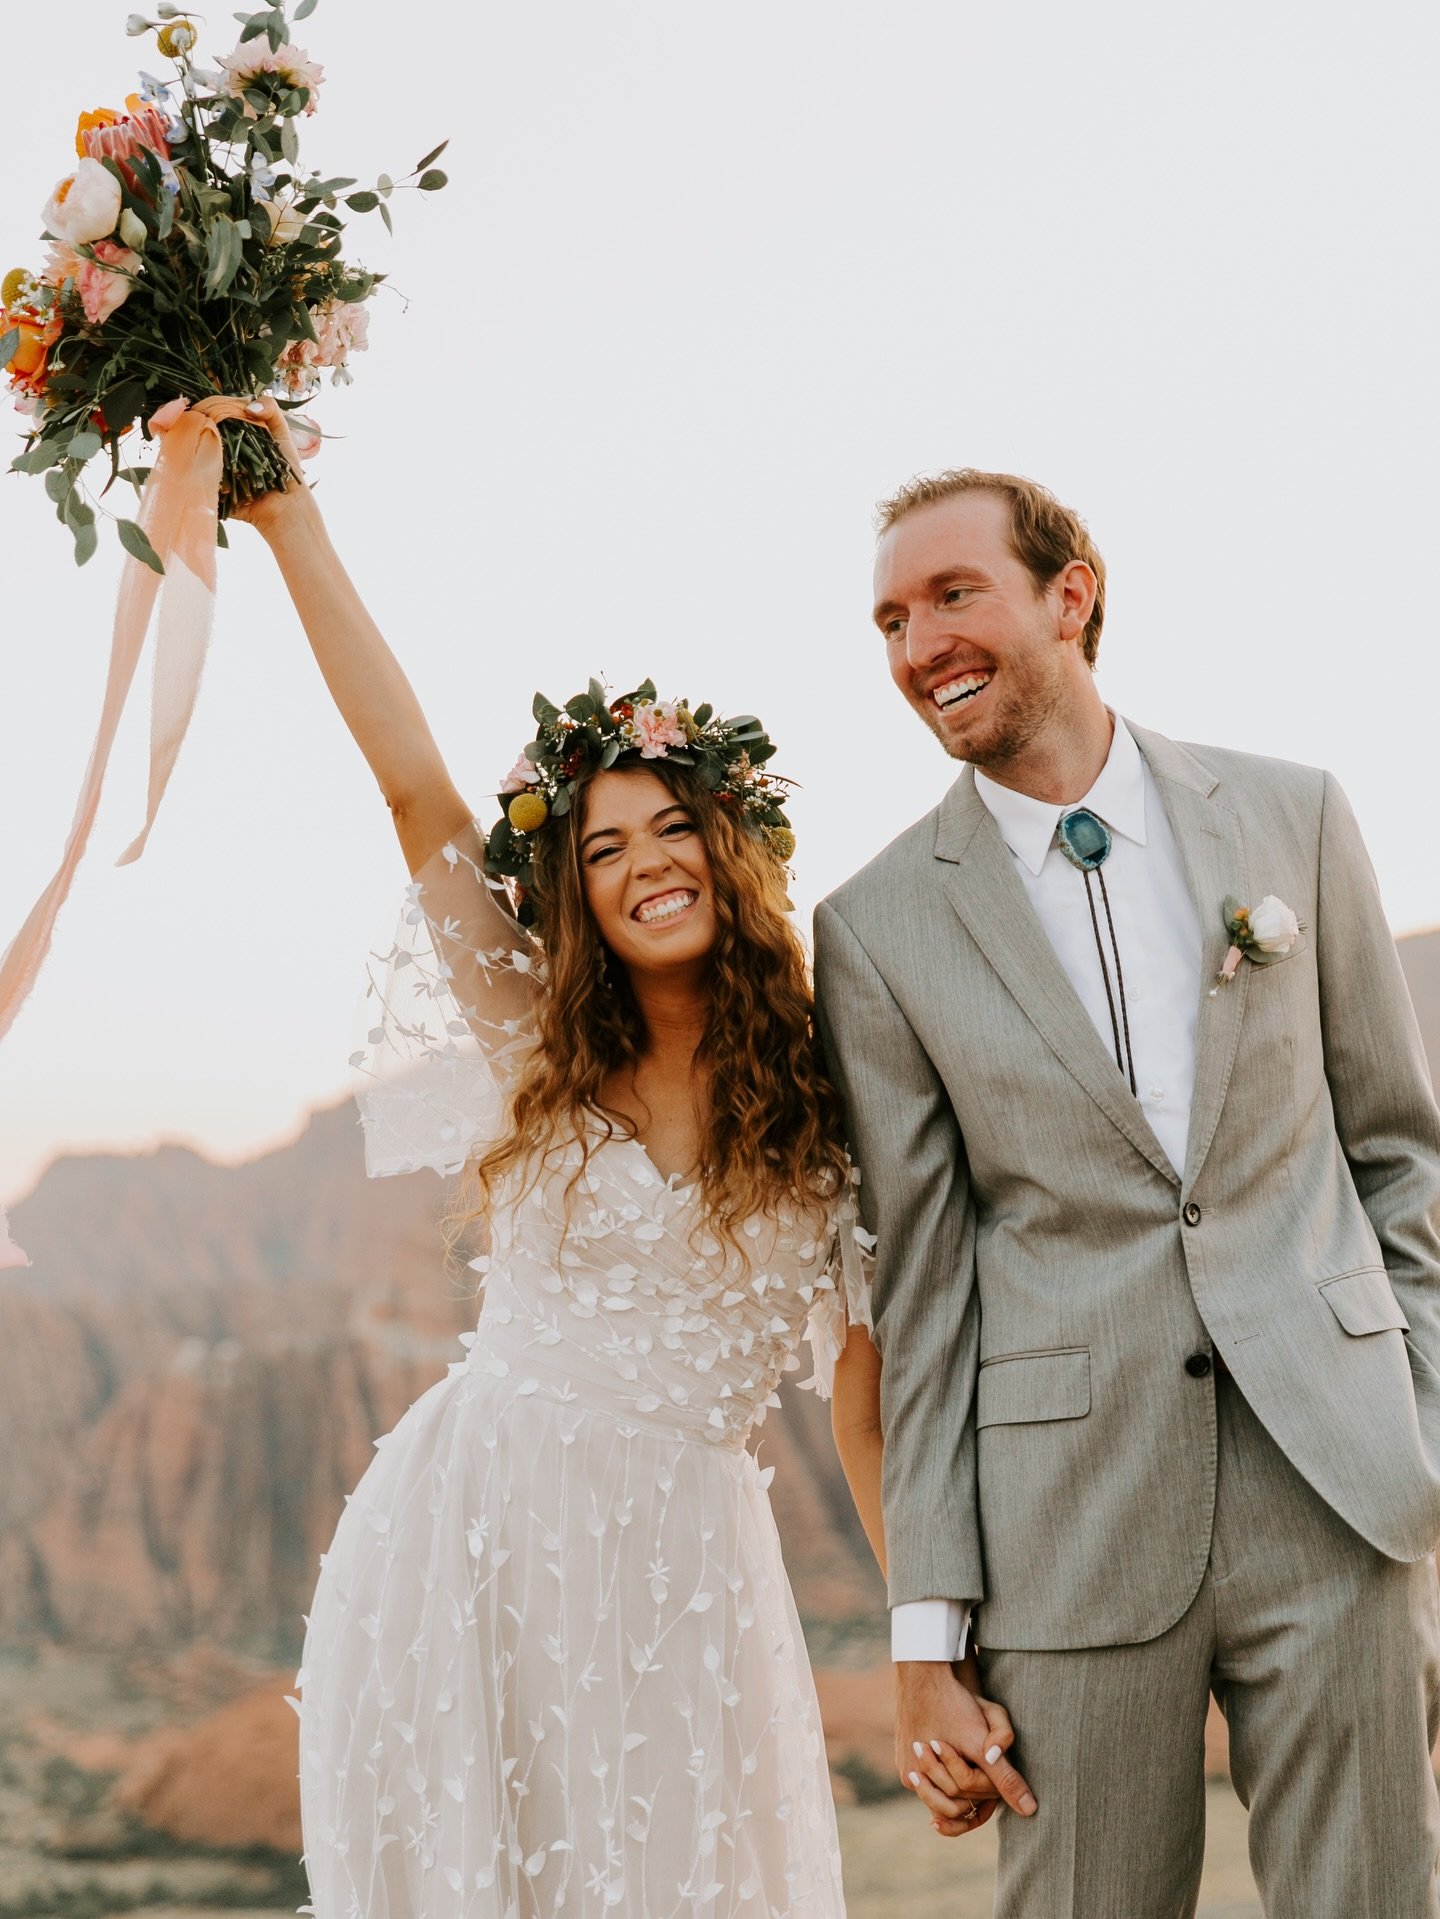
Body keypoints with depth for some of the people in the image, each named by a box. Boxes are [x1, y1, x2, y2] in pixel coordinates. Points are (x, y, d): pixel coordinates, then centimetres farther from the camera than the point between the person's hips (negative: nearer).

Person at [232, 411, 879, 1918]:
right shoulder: (537, 1057, 4)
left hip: (676, 1565, 0)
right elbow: (416, 787, -2)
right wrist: (291, 523, -5)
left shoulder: (820, 1109, 4)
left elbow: (868, 1375, 5)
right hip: (474, 1540, 0)